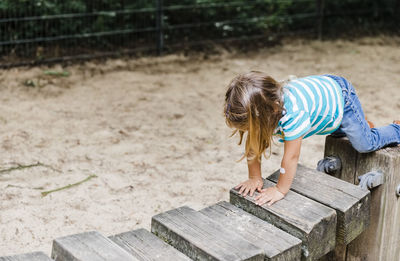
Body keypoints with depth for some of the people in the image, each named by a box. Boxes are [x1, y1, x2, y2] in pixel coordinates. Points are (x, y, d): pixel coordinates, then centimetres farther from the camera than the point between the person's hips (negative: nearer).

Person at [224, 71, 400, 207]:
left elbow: (292, 156, -40)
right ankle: (363, 123, 57)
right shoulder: (256, 109, -29)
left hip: (341, 97, -7)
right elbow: (253, 145, -16)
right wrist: (255, 178, -15)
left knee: (365, 144, 7)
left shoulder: (293, 112, -49)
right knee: (337, 132, 31)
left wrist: (280, 190, -30)